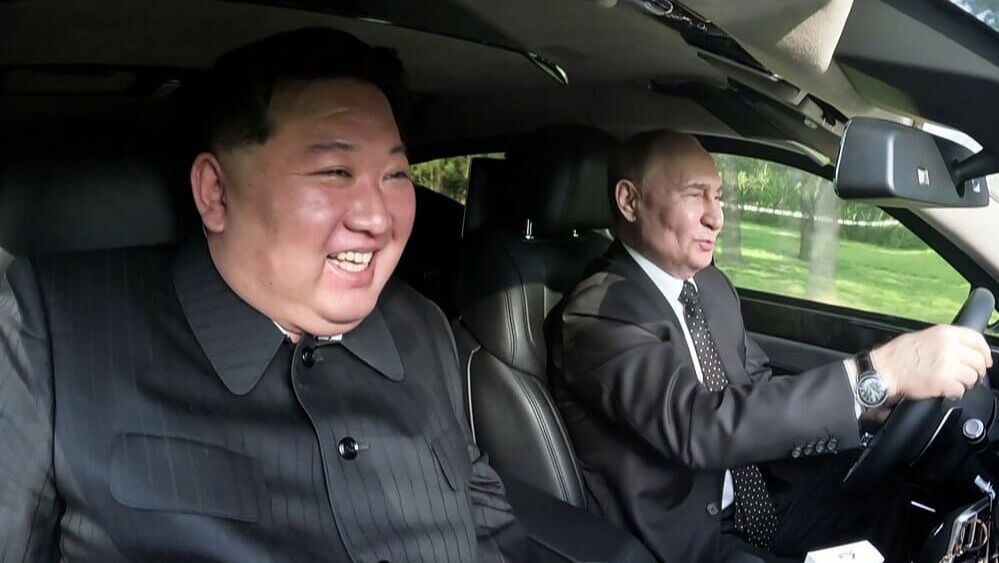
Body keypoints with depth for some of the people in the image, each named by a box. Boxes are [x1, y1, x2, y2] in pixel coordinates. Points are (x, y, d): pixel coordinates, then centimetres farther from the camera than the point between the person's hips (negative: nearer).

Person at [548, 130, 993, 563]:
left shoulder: (713, 286, 6)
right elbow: (699, 424, -34)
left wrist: (865, 404, -8)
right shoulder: (598, 313, -22)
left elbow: (759, 392, 11)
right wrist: (877, 373, -37)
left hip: (753, 505, 8)